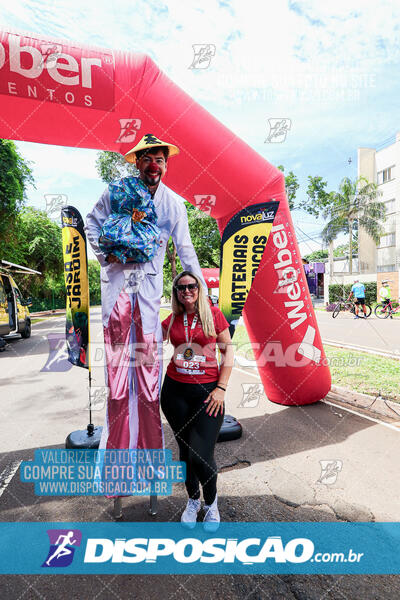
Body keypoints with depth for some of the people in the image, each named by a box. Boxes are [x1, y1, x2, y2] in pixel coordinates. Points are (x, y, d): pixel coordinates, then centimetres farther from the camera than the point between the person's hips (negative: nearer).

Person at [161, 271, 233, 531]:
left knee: (201, 455, -6)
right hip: (175, 391, 3)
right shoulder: (172, 320, 6)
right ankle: (193, 501, 41)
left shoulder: (213, 313, -2)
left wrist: (221, 388, -6)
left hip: (207, 391, -3)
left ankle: (212, 502, 27)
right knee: (185, 449, 15)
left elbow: (228, 349, -2)